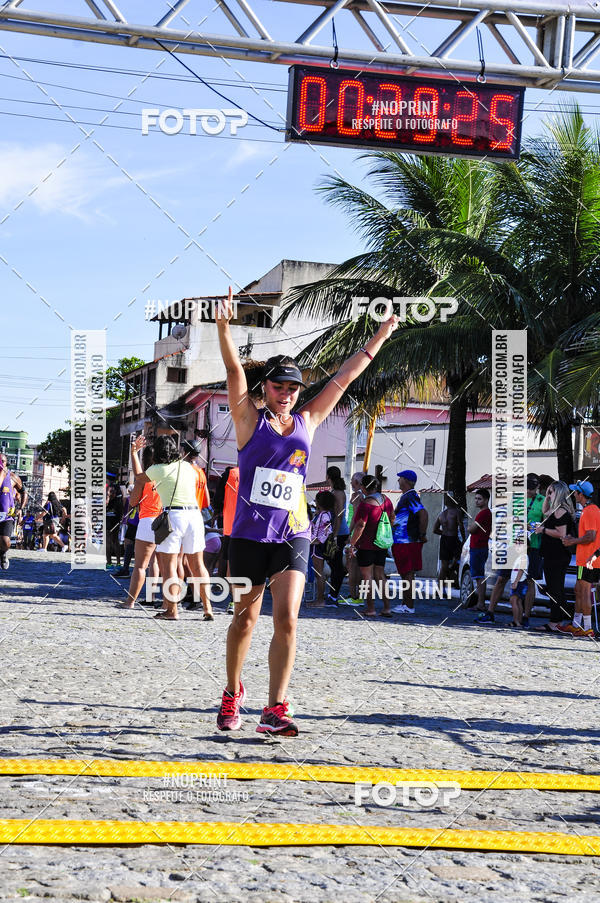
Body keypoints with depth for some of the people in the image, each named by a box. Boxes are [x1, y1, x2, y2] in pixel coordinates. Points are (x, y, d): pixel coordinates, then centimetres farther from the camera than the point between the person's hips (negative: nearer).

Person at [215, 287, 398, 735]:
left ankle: (275, 709, -11)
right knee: (245, 618, 8)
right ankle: (233, 693, 30)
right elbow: (234, 369, -12)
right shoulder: (249, 418, 2)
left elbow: (345, 377, 11)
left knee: (287, 618, -11)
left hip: (292, 535, 2)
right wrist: (224, 328, -28)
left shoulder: (307, 421, 10)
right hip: (249, 534, -2)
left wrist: (381, 336, 11)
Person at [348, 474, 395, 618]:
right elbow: (392, 518, 17)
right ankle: (387, 608, 10)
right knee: (380, 575, 13)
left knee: (367, 577, 0)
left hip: (366, 546, -7)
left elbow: (360, 526, -21)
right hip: (382, 545, 7)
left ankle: (371, 609, 1)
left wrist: (352, 543, -13)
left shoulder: (365, 504, -19)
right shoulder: (386, 500, 5)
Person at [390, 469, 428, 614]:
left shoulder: (410, 497, -16)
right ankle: (404, 604, 23)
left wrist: (422, 535, -21)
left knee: (408, 574, -7)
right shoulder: (405, 497, 17)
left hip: (407, 542, -11)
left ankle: (409, 607, -4)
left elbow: (423, 514, -27)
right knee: (404, 574, 15)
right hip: (401, 541, 11)